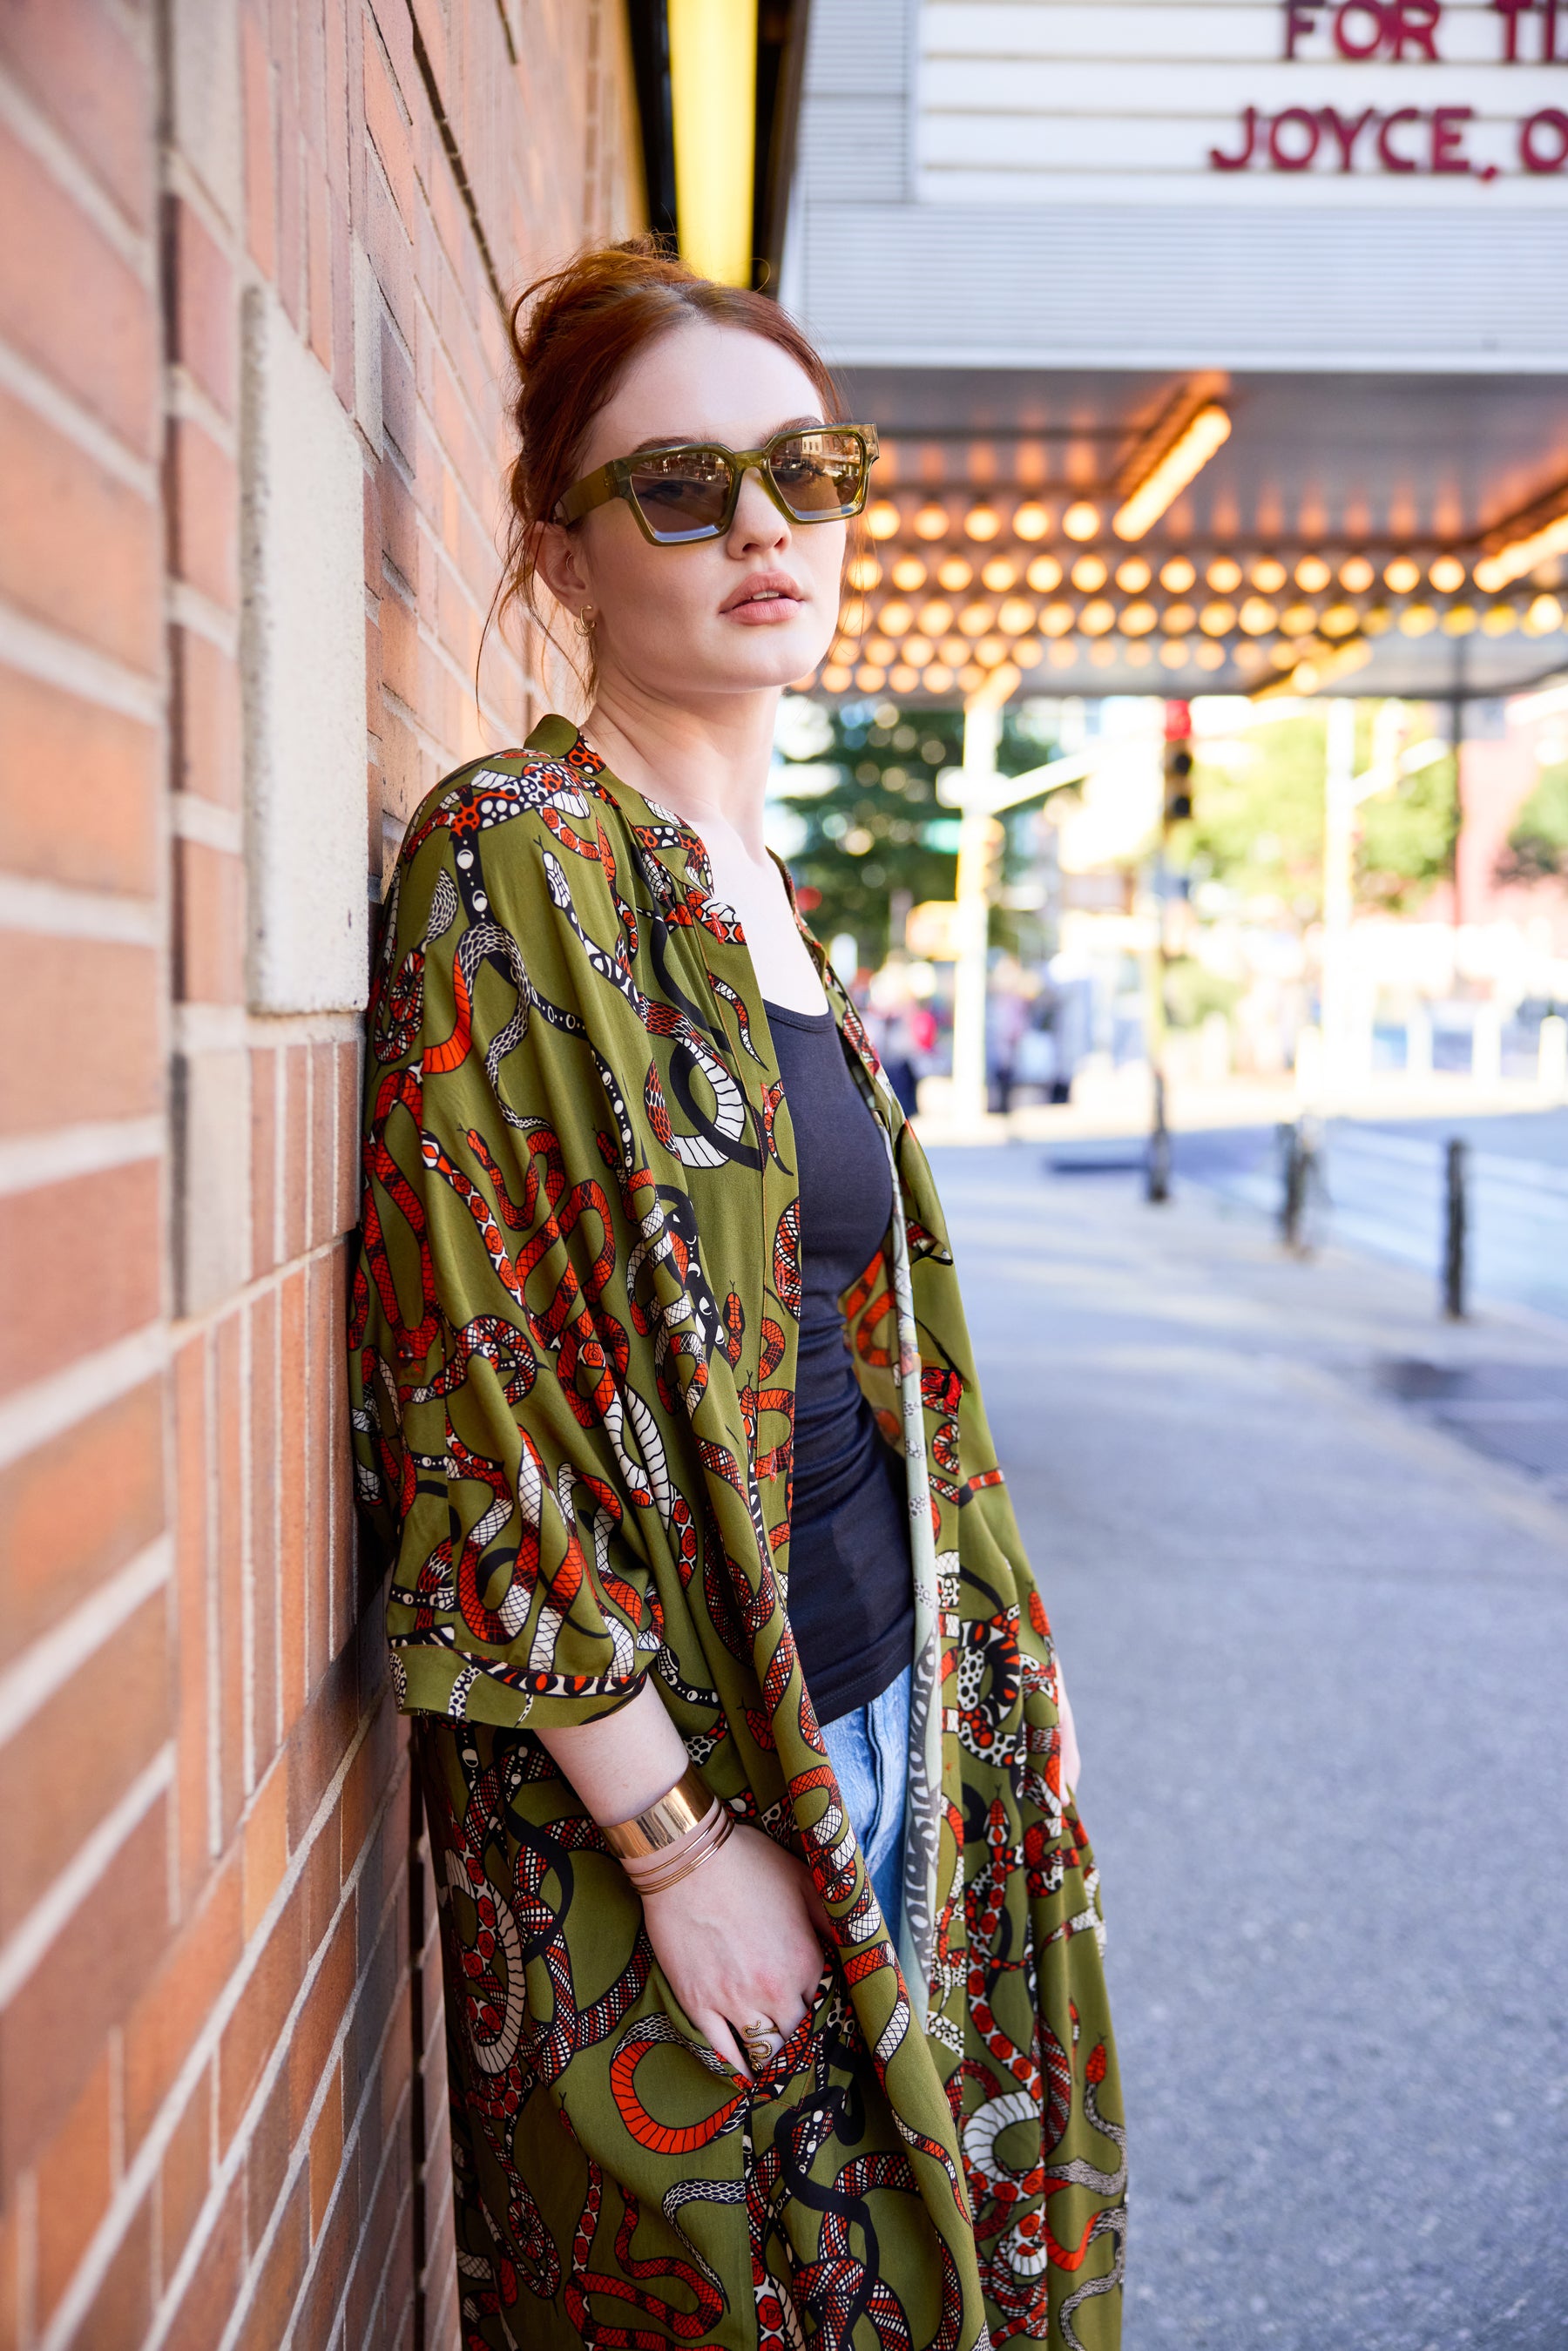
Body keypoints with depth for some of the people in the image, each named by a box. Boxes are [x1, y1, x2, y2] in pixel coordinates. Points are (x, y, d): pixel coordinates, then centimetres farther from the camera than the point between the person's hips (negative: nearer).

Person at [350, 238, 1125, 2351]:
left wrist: (1002, 1656, 15)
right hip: (656, 1759, -7)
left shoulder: (761, 893, 10)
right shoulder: (511, 861, -15)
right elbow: (483, 1400, -20)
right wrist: (683, 1840, -20)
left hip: (880, 1705, 8)